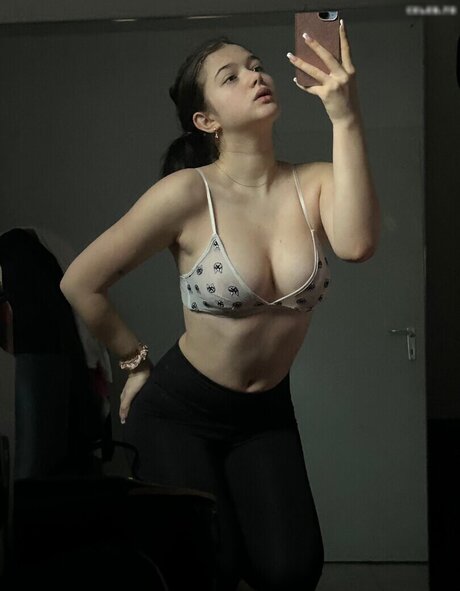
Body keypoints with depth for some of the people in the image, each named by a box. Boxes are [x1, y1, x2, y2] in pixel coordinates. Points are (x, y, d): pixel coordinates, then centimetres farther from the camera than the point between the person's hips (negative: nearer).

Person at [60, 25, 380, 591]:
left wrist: (345, 119, -34)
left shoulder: (315, 183, -10)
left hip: (266, 414, 3)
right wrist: (137, 363, -1)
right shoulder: (187, 193, -19)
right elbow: (81, 283, -12)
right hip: (178, 411, -3)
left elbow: (356, 243, -33)